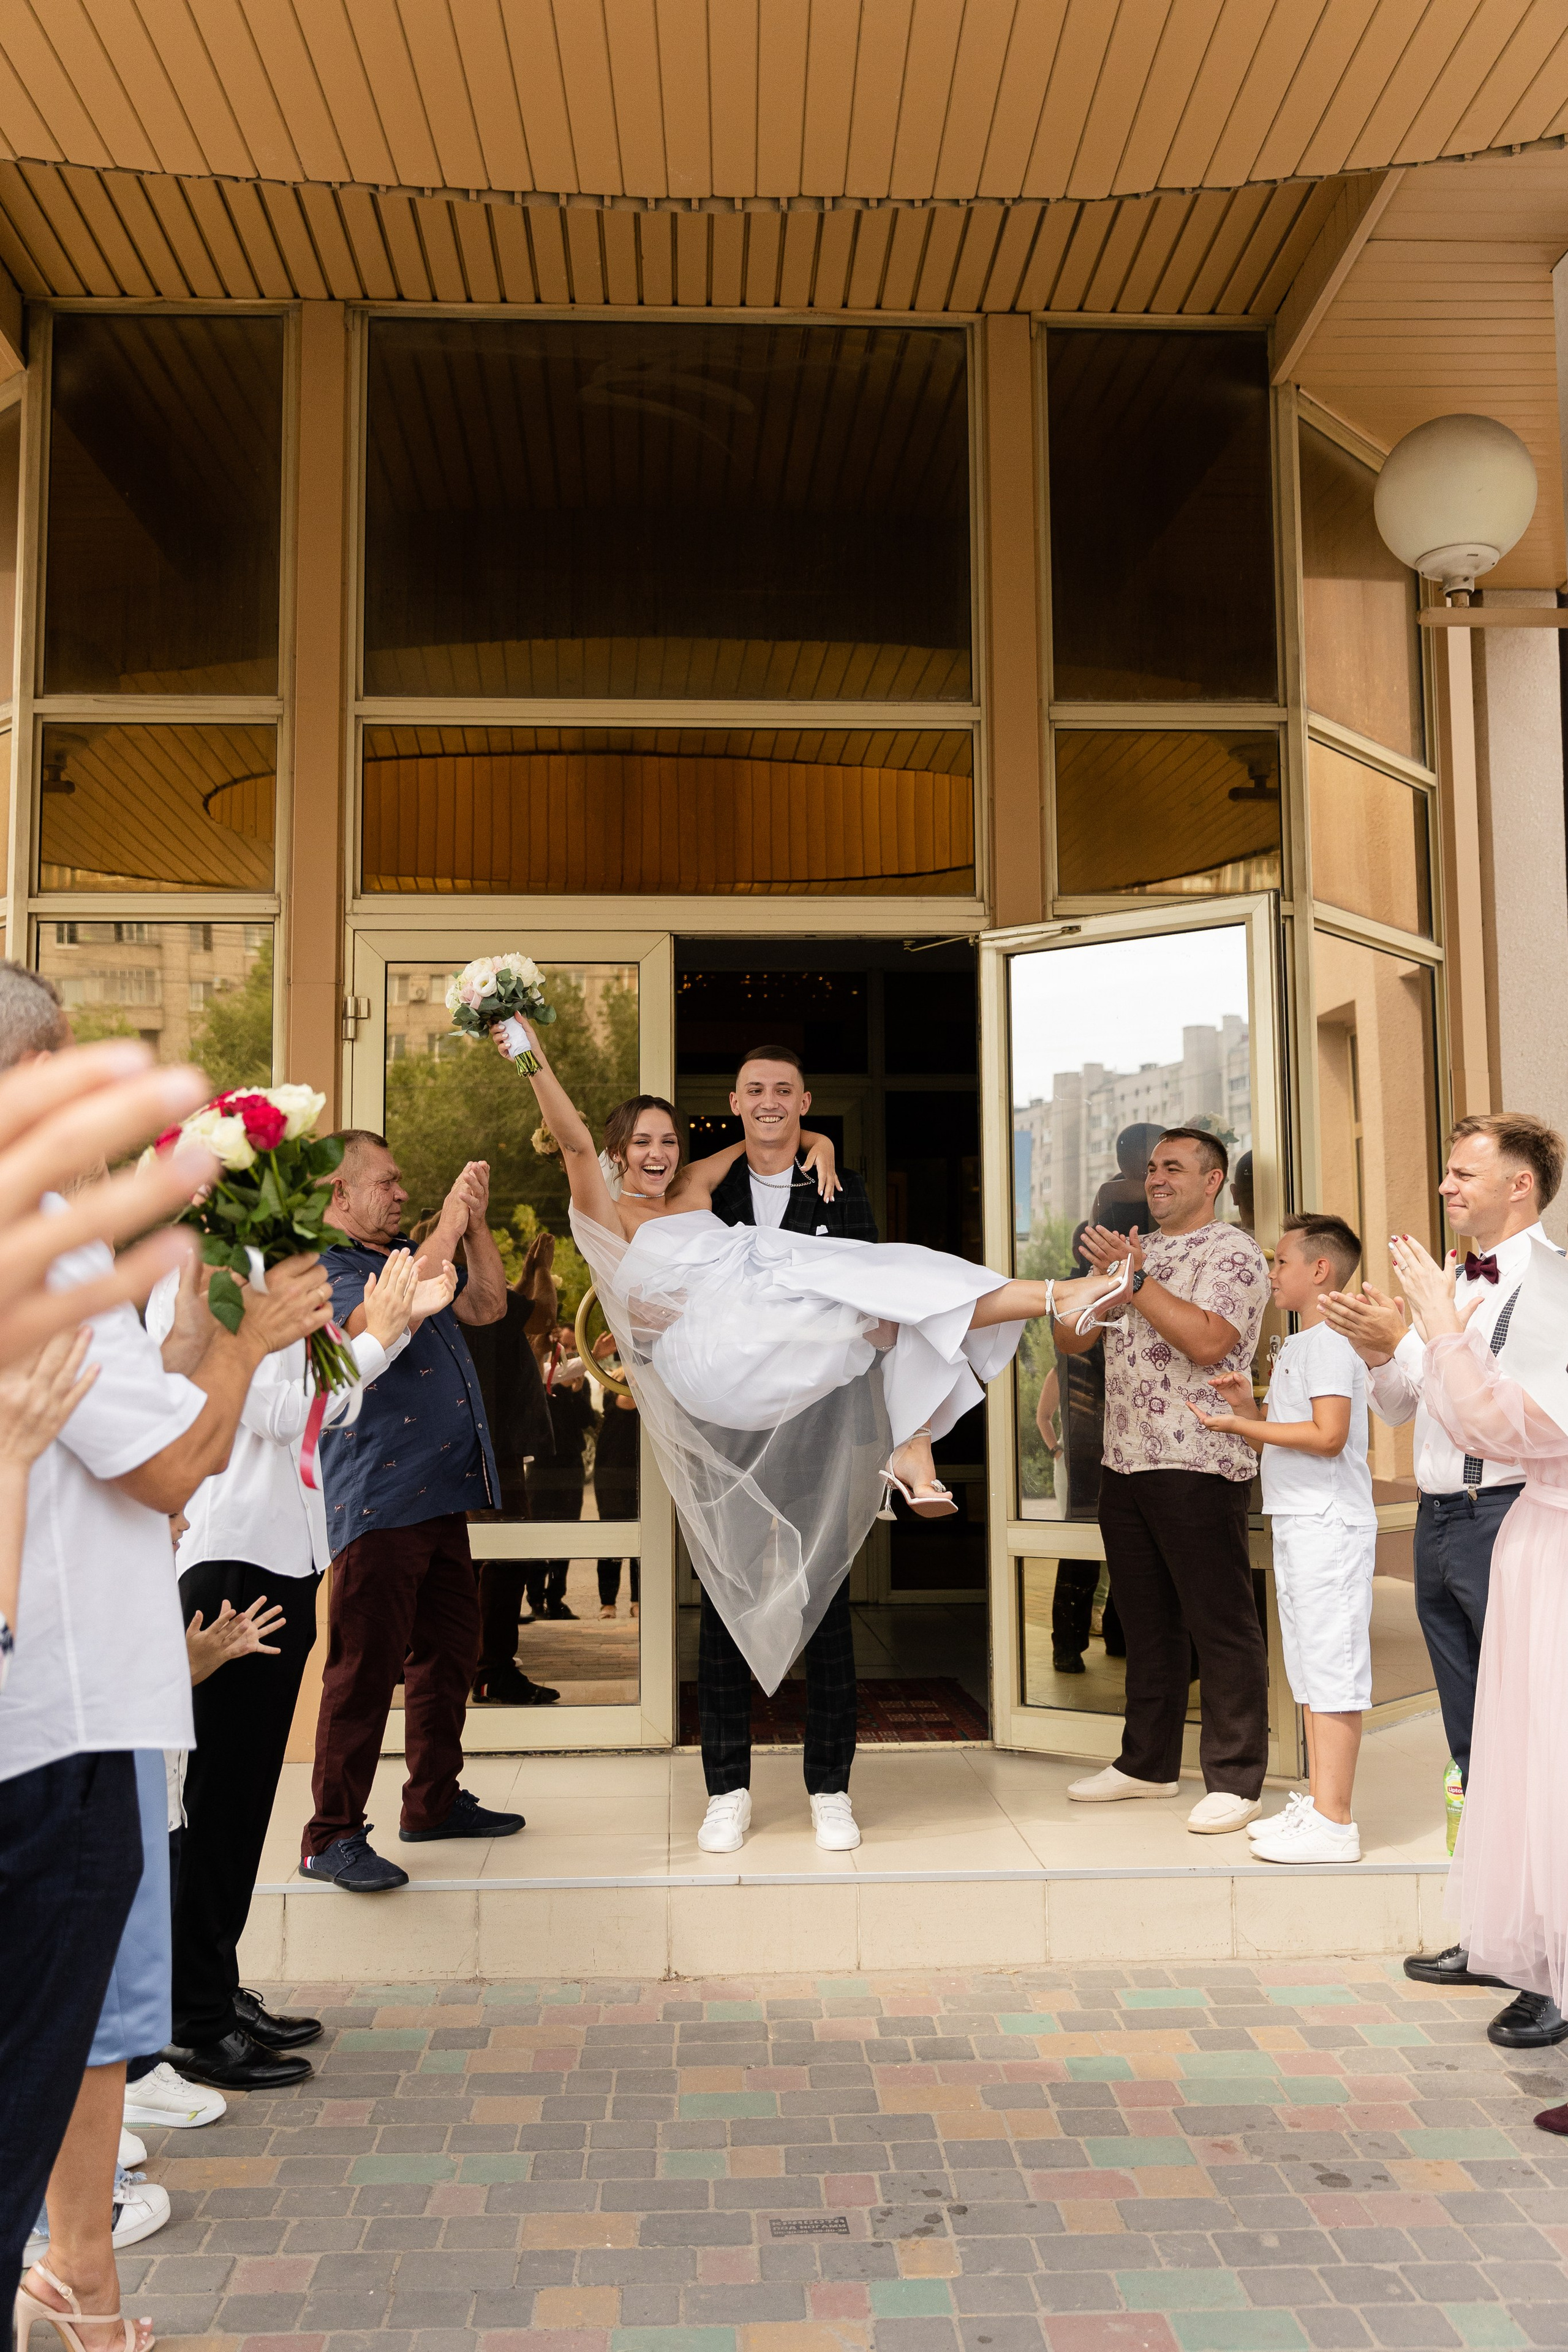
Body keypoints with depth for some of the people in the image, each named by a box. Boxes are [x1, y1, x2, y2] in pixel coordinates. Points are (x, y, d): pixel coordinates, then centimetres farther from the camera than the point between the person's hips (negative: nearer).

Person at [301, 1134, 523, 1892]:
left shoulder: (410, 1256, 19)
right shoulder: (323, 1270, -9)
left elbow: (487, 1305, 18)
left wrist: (476, 1220, 6)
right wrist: (447, 1226, -21)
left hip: (440, 1495, 9)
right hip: (376, 1503, -9)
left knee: (449, 1652, 15)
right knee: (365, 1667, -6)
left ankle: (435, 1801, 29)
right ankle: (332, 1836, 3)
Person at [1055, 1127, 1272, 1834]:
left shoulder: (1234, 1253, -5)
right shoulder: (1132, 1251, 18)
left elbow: (1206, 1341, -21)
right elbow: (1069, 1338, 14)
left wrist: (1135, 1278, -17)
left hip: (1197, 1465, -8)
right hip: (1123, 1460, 8)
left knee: (1221, 1624, -2)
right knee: (1146, 1620, 15)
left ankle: (1234, 1779, 6)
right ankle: (1148, 1763, 26)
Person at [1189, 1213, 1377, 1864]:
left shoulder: (1330, 1341, -12)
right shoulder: (1295, 1347, 19)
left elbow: (1328, 1436, -22)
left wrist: (1236, 1424, -19)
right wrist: (1248, 1407, 5)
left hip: (1330, 1526, -11)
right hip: (1298, 1525, 11)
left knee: (1333, 1669, -7)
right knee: (1310, 1670, 14)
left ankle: (1334, 1823, -4)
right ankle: (1317, 1803, 22)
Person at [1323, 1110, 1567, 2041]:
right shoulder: (1452, 1284, 14)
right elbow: (1401, 1407, 20)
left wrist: (1408, 1342, -21)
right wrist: (1379, 1352, 0)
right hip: (1440, 1522, 9)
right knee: (1476, 1748, 17)